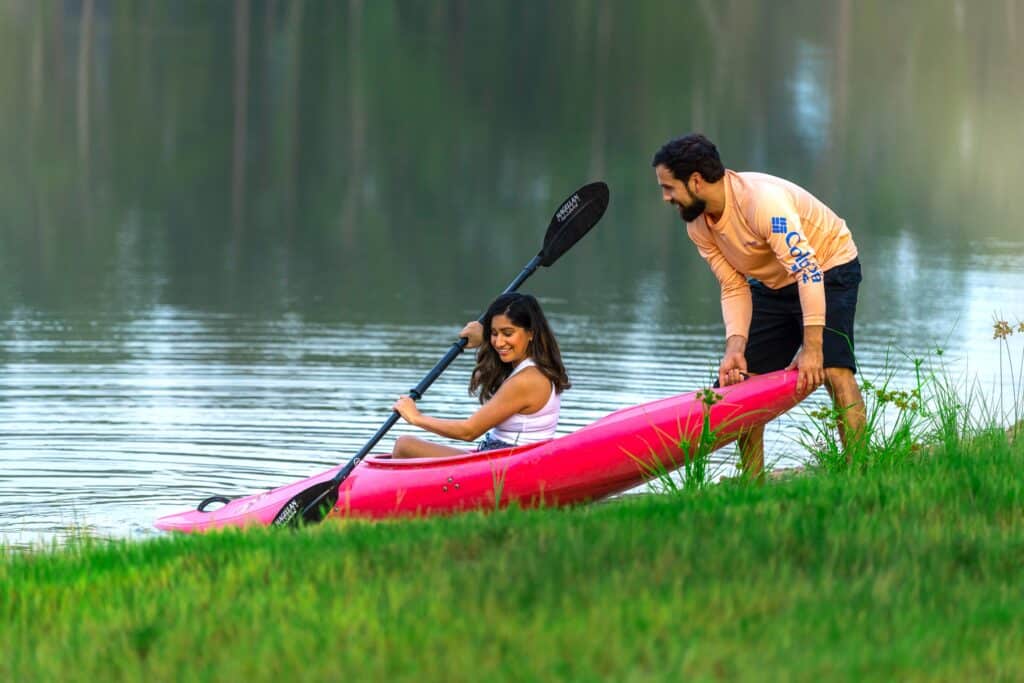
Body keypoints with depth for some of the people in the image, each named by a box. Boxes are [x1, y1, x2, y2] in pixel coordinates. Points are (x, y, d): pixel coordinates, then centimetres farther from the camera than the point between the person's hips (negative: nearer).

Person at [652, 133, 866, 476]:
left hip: (829, 270, -8)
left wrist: (811, 348, -37)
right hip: (773, 287, 8)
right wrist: (735, 348, -19)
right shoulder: (698, 226, -8)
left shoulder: (761, 200, -34)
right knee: (741, 380, 1)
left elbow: (808, 270, -36)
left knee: (833, 370, -26)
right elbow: (734, 288, -3)